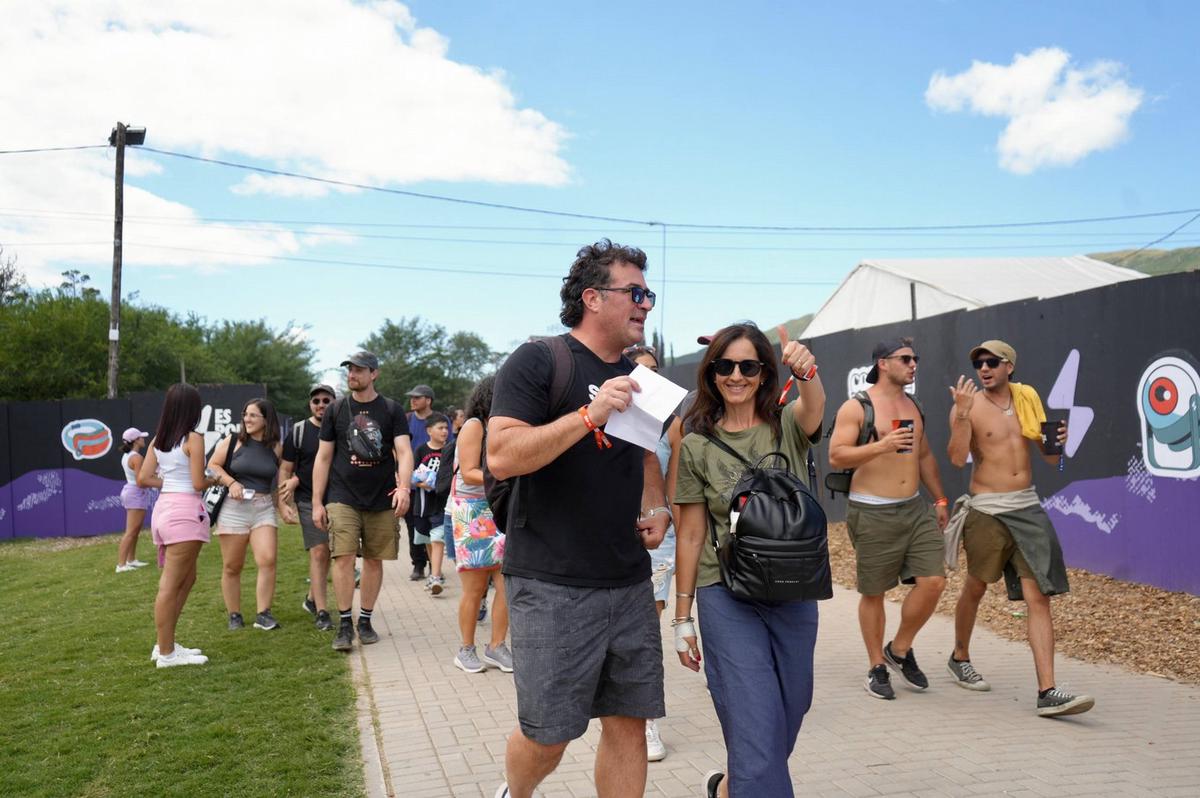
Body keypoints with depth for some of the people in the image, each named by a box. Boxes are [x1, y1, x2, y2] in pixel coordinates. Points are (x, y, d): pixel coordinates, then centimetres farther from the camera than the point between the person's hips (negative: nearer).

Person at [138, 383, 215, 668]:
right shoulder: (193, 439, -10)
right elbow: (198, 484, -12)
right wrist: (213, 480, 8)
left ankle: (165, 643, 23)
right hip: (184, 511, -8)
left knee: (187, 578, 19)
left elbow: (143, 479, 9)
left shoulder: (158, 440, 12)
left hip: (164, 508, 8)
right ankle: (167, 653, 5)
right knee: (171, 585, -3)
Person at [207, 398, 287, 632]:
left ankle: (263, 614, -4)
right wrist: (231, 483, -12)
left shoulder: (276, 447, 5)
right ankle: (234, 616, 17)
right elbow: (212, 466, 3)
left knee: (268, 560, -13)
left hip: (264, 509, 1)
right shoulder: (233, 441, 1)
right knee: (232, 567, 5)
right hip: (233, 508, -1)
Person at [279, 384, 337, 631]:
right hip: (308, 500, -2)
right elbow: (285, 469, 3)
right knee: (318, 552, -8)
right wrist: (283, 504, -7)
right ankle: (321, 611, -4)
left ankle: (312, 598, 30)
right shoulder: (298, 431, 1)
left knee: (326, 553, 10)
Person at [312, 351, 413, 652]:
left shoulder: (391, 411, 3)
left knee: (374, 560, 5)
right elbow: (323, 458, 7)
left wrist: (403, 487, -24)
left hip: (382, 500, 1)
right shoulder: (336, 410, 5)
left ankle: (365, 621, 20)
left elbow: (404, 452, -6)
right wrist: (316, 503, 2)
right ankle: (344, 624, 1)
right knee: (344, 558, -10)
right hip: (343, 498, 0)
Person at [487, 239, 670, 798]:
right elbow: (501, 457, -18)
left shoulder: (635, 380, 13)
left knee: (628, 725, 8)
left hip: (629, 585, 6)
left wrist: (656, 507, 8)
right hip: (553, 587, -6)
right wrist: (589, 416, -26)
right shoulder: (538, 361, -8)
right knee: (548, 735, 3)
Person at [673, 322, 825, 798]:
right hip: (726, 597, -3)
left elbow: (814, 408, -26)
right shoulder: (697, 444, -2)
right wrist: (682, 616, 0)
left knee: (790, 712, 17)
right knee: (756, 724, -8)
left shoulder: (788, 425, 0)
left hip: (795, 593, 3)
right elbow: (690, 535, 0)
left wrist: (807, 373, -49)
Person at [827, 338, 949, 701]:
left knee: (933, 582, -3)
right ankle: (876, 667, 20)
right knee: (873, 593, 3)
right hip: (873, 514, -6)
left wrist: (940, 500, 20)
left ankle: (900, 649, 19)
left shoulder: (914, 406, 15)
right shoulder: (856, 407, -7)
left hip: (915, 509, 6)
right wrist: (881, 446, -25)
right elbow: (836, 456, -14)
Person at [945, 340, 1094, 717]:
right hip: (987, 510, -3)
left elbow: (1050, 459, 13)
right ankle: (960, 658, 37)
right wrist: (962, 412, -28)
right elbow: (957, 457, -20)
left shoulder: (1028, 400, 8)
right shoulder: (966, 406, -5)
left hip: (1028, 507, 3)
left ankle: (1047, 692, -8)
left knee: (1038, 598, -6)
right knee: (975, 588, 13)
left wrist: (1058, 442, -8)